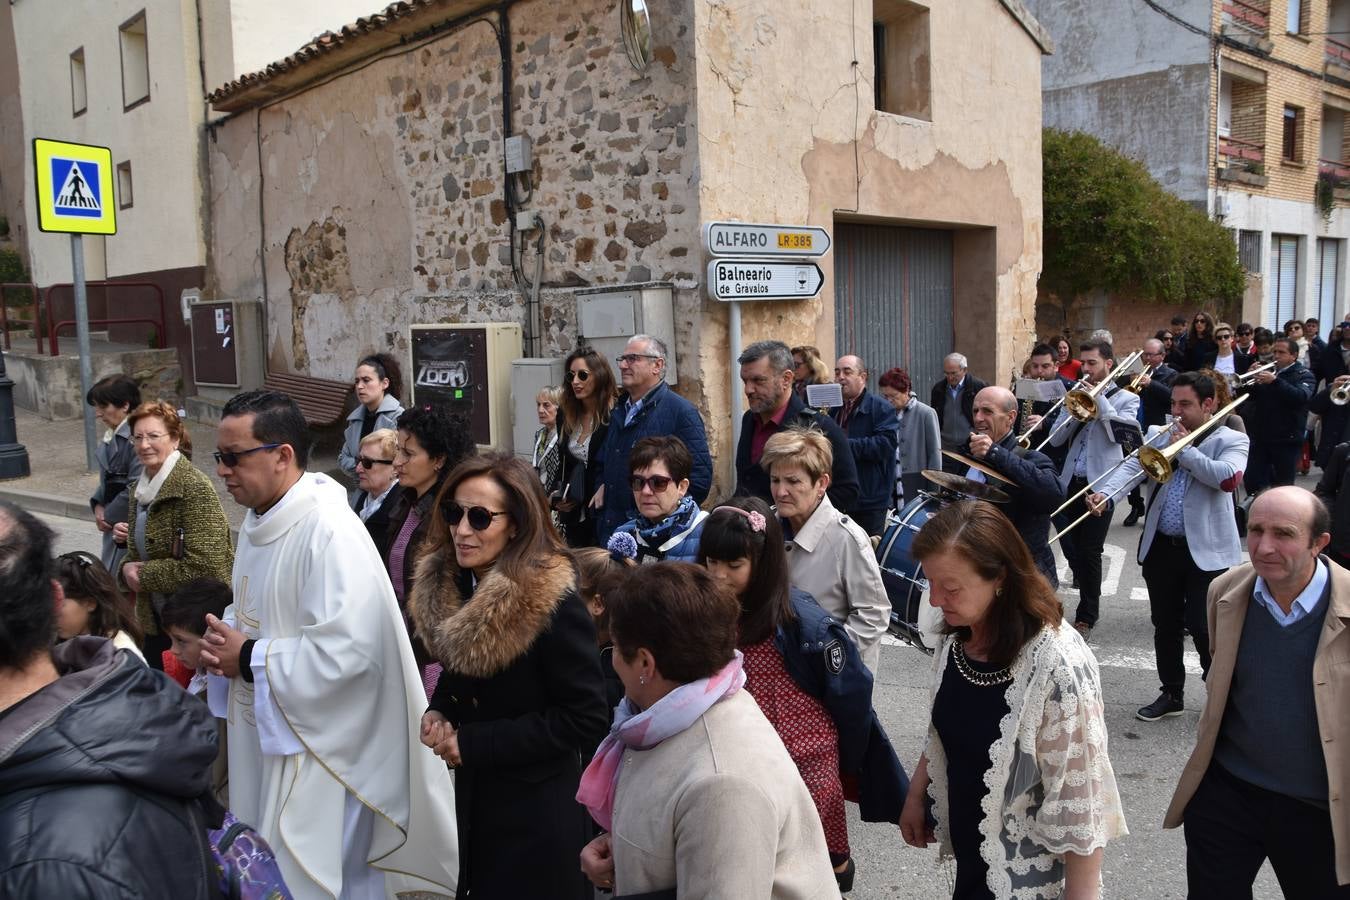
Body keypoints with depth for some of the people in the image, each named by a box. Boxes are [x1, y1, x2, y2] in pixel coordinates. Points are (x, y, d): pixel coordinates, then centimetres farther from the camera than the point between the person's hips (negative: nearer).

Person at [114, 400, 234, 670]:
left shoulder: (195, 488, -18)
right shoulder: (141, 487, 8)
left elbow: (204, 566, -24)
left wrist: (144, 575, -15)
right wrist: (127, 569, -4)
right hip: (155, 618, 8)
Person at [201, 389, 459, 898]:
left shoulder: (329, 531, -23)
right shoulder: (260, 520, 7)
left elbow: (346, 650, -31)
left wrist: (248, 659, -19)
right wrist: (224, 637, -2)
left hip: (318, 748, -9)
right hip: (262, 734, 9)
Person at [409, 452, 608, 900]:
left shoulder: (553, 603, -25)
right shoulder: (446, 584, -3)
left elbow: (586, 719, -22)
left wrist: (474, 744, -21)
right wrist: (437, 712, -8)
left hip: (536, 812, -6)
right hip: (472, 795, 7)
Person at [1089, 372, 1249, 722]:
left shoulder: (1231, 441, -2)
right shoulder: (1159, 435, 8)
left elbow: (1228, 478, -21)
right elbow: (1133, 467, -7)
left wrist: (1185, 450, -14)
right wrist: (1104, 493, -26)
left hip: (1206, 551, -4)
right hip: (1160, 547, 4)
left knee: (1204, 630, -2)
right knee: (1165, 627, 14)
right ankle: (1172, 694, 28)